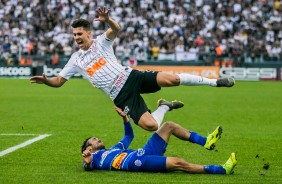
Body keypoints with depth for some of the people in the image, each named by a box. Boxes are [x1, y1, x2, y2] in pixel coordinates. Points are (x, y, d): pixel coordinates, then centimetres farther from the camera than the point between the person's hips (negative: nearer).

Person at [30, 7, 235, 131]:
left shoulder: (101, 42, 3)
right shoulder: (76, 60, 10)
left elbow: (116, 30, -19)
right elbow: (59, 81, 8)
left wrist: (107, 20, -42)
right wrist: (45, 80, -14)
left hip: (131, 77, -1)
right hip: (121, 96, 1)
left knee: (172, 79, -23)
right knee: (151, 126, -19)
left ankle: (213, 81, -3)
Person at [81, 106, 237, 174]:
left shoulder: (113, 150, 36)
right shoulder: (95, 157, 12)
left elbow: (129, 136, 42)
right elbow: (89, 166, -10)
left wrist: (124, 117, 31)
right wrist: (86, 160, -29)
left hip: (145, 152, 10)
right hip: (137, 162, -10)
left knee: (169, 126, 8)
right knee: (178, 163, -26)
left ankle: (205, 141, 2)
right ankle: (223, 170, -26)